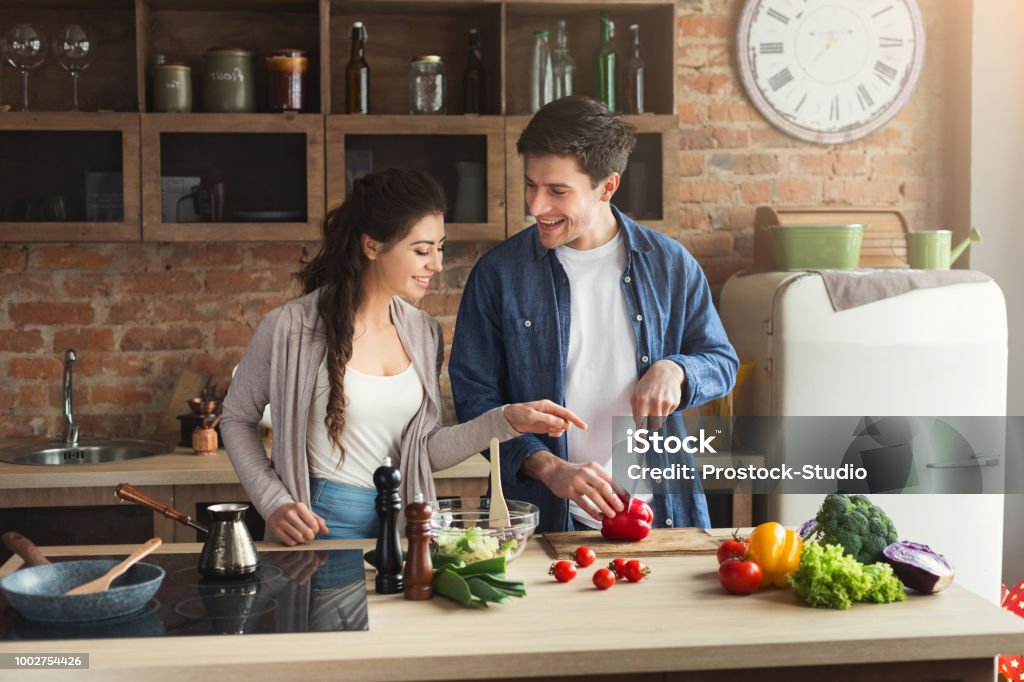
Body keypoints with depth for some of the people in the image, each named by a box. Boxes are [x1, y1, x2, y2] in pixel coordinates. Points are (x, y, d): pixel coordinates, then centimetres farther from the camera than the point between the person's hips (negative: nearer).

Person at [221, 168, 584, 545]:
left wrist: (507, 420, -7)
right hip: (319, 525, -4)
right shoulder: (291, 329, -12)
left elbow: (427, 452, 3)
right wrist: (274, 503, -9)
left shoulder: (424, 333, 3)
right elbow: (236, 418, 1)